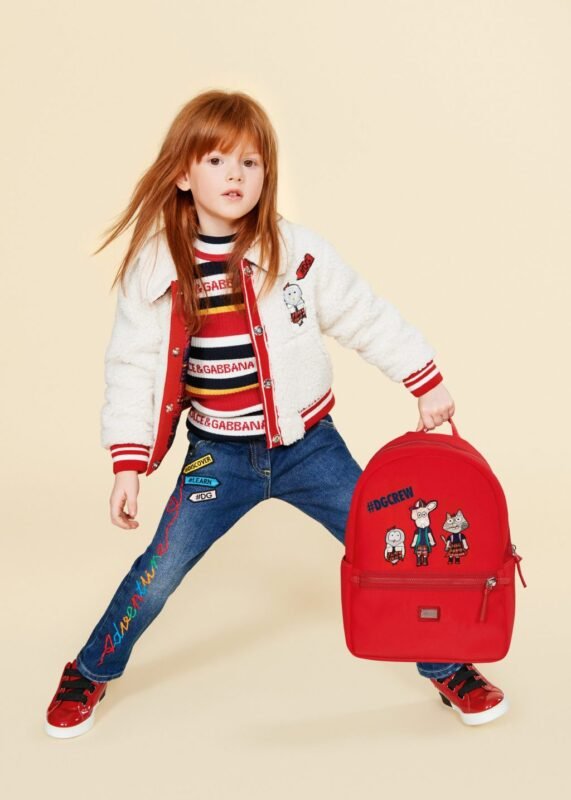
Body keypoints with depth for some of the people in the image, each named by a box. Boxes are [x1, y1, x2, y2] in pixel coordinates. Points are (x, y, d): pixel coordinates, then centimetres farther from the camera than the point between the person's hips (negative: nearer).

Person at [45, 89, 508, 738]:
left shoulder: (300, 254, -10)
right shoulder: (154, 268, -8)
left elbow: (369, 320, 0)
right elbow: (132, 368, -3)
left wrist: (427, 383, 4)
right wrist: (128, 463, -6)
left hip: (308, 447, 1)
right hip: (218, 458, 0)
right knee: (159, 574, -1)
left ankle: (447, 667, 26)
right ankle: (89, 674, 26)